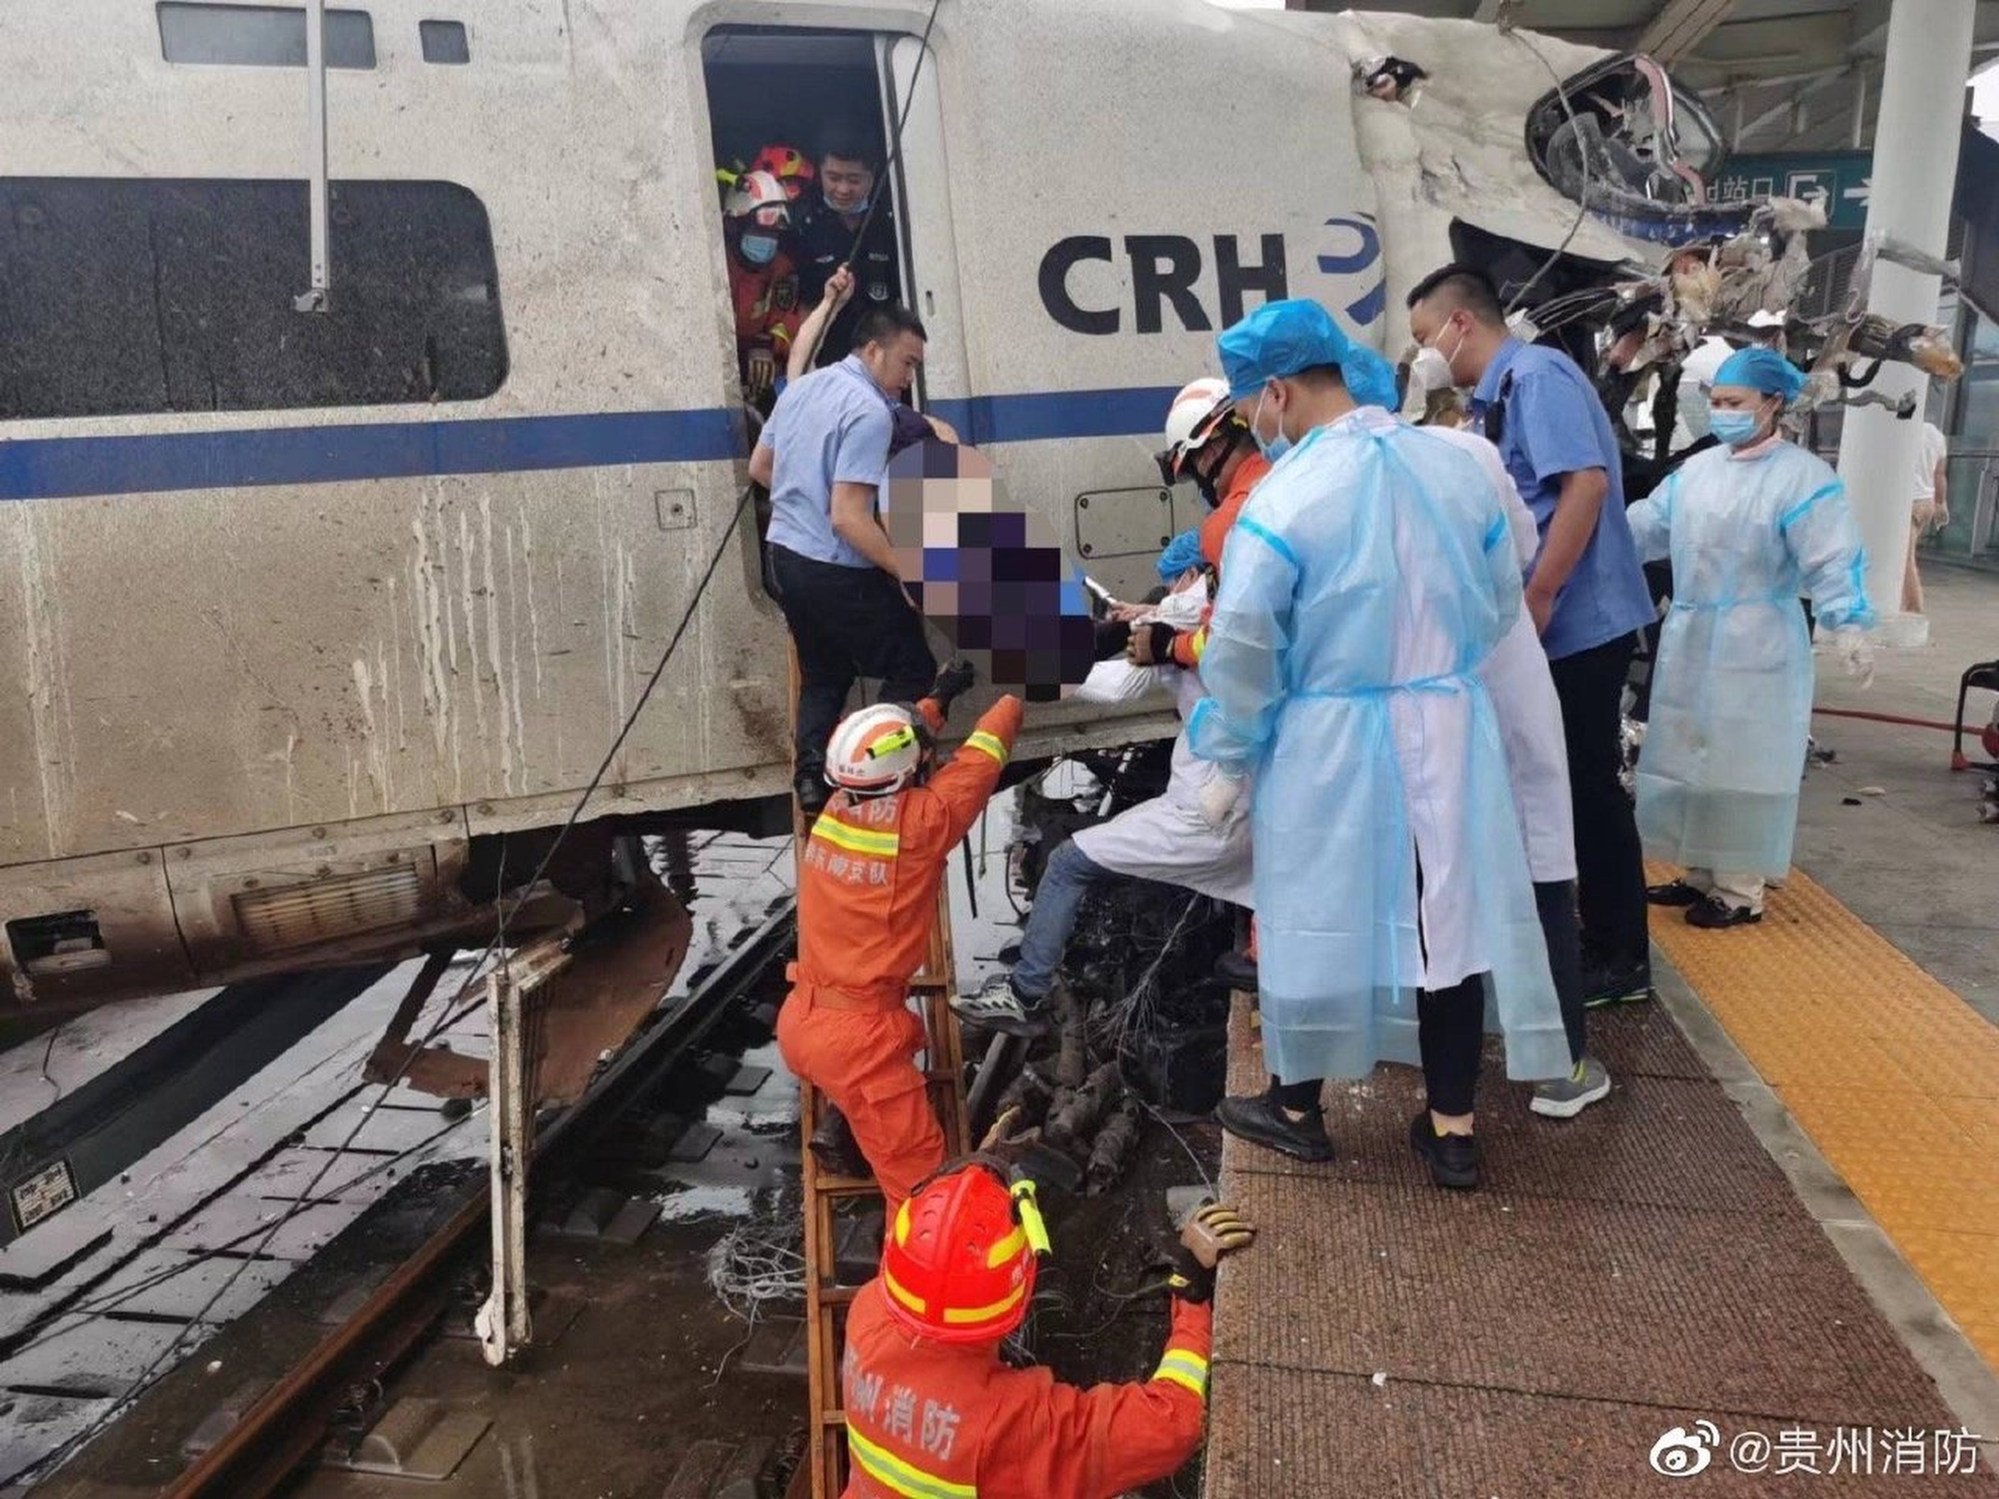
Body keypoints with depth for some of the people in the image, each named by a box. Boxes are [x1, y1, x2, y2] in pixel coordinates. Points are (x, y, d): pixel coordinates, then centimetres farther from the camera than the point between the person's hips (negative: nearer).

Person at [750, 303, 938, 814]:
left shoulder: (801, 388, 7)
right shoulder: (870, 412, -20)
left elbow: (759, 468, 19)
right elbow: (848, 518, -27)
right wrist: (907, 573, -20)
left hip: (785, 557, 9)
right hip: (836, 571, -8)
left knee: (823, 674, 22)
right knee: (912, 671, 7)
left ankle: (812, 780, 18)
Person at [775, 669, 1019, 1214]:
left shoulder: (836, 808, 1)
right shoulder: (921, 822, -16)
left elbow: (889, 742, 20)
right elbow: (981, 757, -2)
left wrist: (938, 697, 31)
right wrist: (1016, 695, 14)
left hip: (801, 1020, 8)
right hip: (855, 1033, -8)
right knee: (918, 1176, 1)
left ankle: (842, 1128, 31)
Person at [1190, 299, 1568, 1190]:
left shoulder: (1288, 493, -16)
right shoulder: (1458, 467, 1)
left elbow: (1240, 650, -14)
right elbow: (1502, 605, 11)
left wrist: (1229, 763, -1)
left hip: (1329, 746, -4)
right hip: (1452, 734, 5)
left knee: (1319, 917, 11)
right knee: (1447, 912, 12)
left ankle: (1297, 1109, 29)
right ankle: (1452, 1128, 23)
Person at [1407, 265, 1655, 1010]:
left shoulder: (1537, 375, -13)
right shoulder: (1498, 393, 14)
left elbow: (1586, 484, -23)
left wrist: (1536, 600, -23)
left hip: (1578, 621, -9)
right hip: (1551, 627, 9)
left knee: (1587, 788, 0)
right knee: (1559, 786, 16)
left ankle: (1620, 957, 14)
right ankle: (1588, 938, 29)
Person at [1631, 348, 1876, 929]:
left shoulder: (1804, 476, -10)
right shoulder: (1695, 469, 9)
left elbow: (1831, 560, -15)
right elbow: (1645, 526, 12)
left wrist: (1848, 624, -26)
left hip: (1756, 647, -6)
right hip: (1689, 642, 7)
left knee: (1740, 765, 0)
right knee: (1690, 757, 13)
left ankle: (1741, 891, 11)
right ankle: (1701, 873, 27)